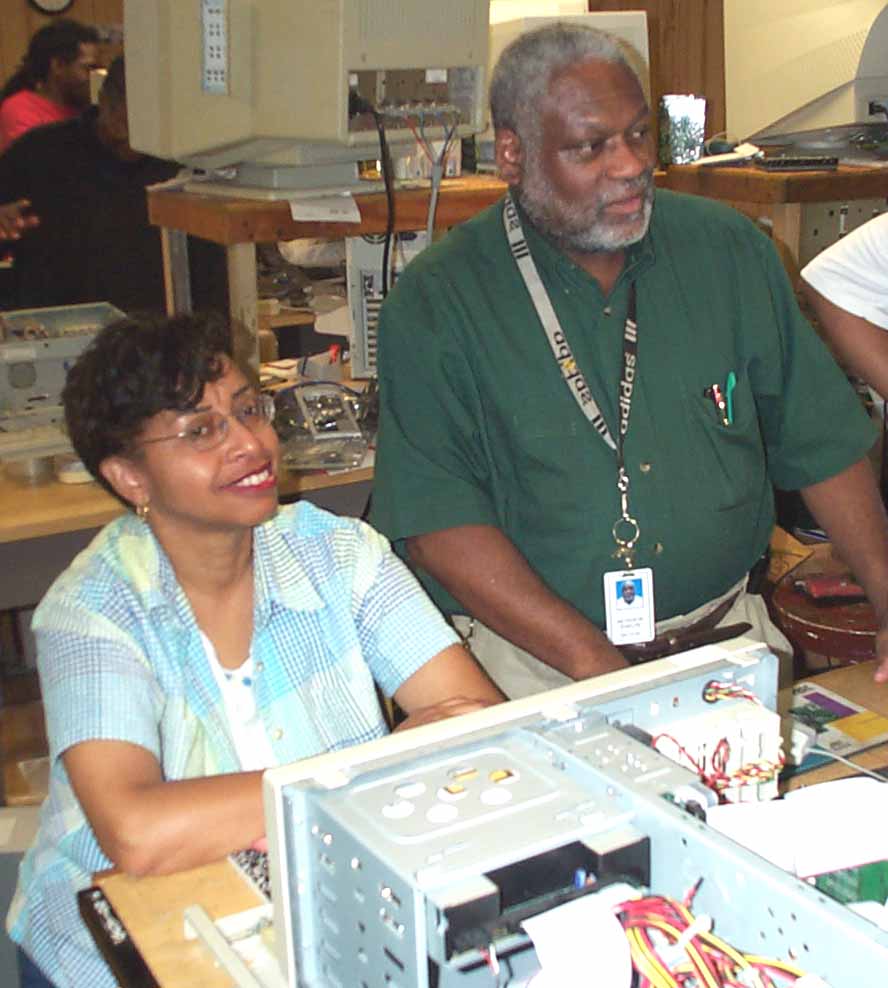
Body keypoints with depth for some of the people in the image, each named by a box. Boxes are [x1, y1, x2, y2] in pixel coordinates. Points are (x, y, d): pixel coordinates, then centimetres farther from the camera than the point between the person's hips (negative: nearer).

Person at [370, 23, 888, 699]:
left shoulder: (728, 249, 7)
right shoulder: (435, 301, -6)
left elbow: (821, 439, 12)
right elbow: (436, 516, -14)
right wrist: (597, 664, -21)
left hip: (725, 628, 4)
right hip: (528, 655, -3)